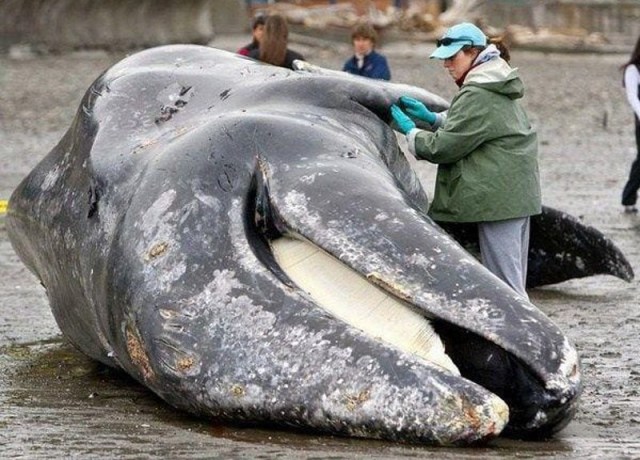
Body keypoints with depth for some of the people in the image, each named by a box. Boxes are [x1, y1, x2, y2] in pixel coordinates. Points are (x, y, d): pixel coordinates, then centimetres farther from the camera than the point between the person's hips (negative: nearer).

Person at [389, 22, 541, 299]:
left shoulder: (477, 95, -16)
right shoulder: (498, 90, 15)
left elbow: (445, 147, -15)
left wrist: (411, 132, 0)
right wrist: (432, 118, 15)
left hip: (498, 198, -10)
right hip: (518, 195, 10)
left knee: (504, 284, -8)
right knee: (512, 280, 11)